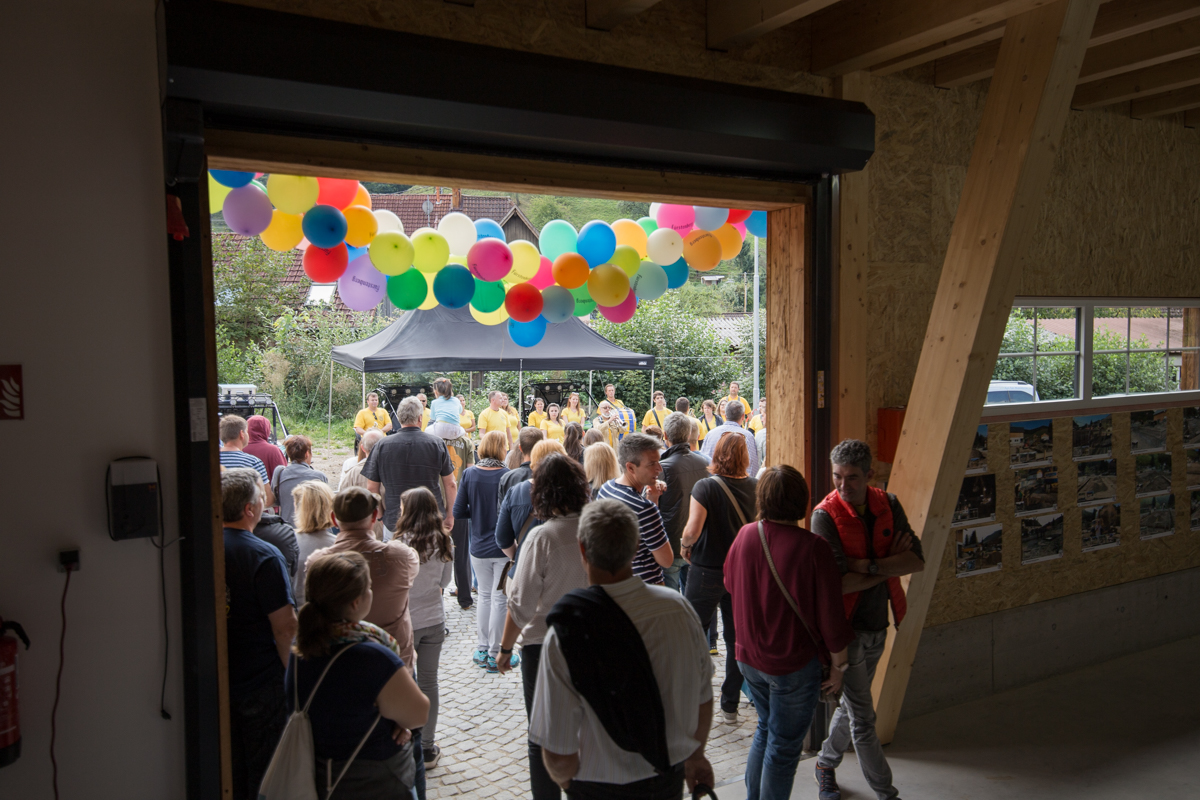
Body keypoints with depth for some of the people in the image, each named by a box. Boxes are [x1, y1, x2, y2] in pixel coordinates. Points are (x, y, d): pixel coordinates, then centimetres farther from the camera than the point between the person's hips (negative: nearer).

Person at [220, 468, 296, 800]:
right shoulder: (264, 556, -22)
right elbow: (286, 625, -23)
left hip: (218, 681, 6)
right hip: (262, 683, -6)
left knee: (229, 771, 20)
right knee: (264, 772, 11)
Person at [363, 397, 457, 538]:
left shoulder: (382, 446, -3)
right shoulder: (437, 443, -3)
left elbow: (371, 488, 2)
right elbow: (450, 484, 2)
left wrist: (380, 516, 16)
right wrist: (450, 514, 15)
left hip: (394, 521, 0)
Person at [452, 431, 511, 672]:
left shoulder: (469, 474, -4)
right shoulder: (507, 476, -15)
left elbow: (458, 511, -2)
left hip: (479, 547, 4)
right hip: (504, 548, -4)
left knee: (485, 596, 19)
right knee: (500, 600, 6)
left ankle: (481, 650, 23)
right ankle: (494, 655, 12)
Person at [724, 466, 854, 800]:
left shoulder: (746, 536, -6)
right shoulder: (812, 547, -21)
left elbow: (730, 584, 12)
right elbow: (830, 614, -16)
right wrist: (838, 666, -4)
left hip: (750, 657, 5)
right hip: (794, 665, -5)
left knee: (766, 731, 25)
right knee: (784, 746, 10)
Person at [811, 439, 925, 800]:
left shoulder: (888, 504, -2)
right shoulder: (825, 515, -18)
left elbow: (918, 561, -9)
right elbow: (839, 583, -24)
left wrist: (869, 565, -21)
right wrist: (891, 564, -14)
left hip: (877, 624, 6)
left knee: (852, 704, 20)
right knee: (863, 717, 0)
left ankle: (826, 764, 41)